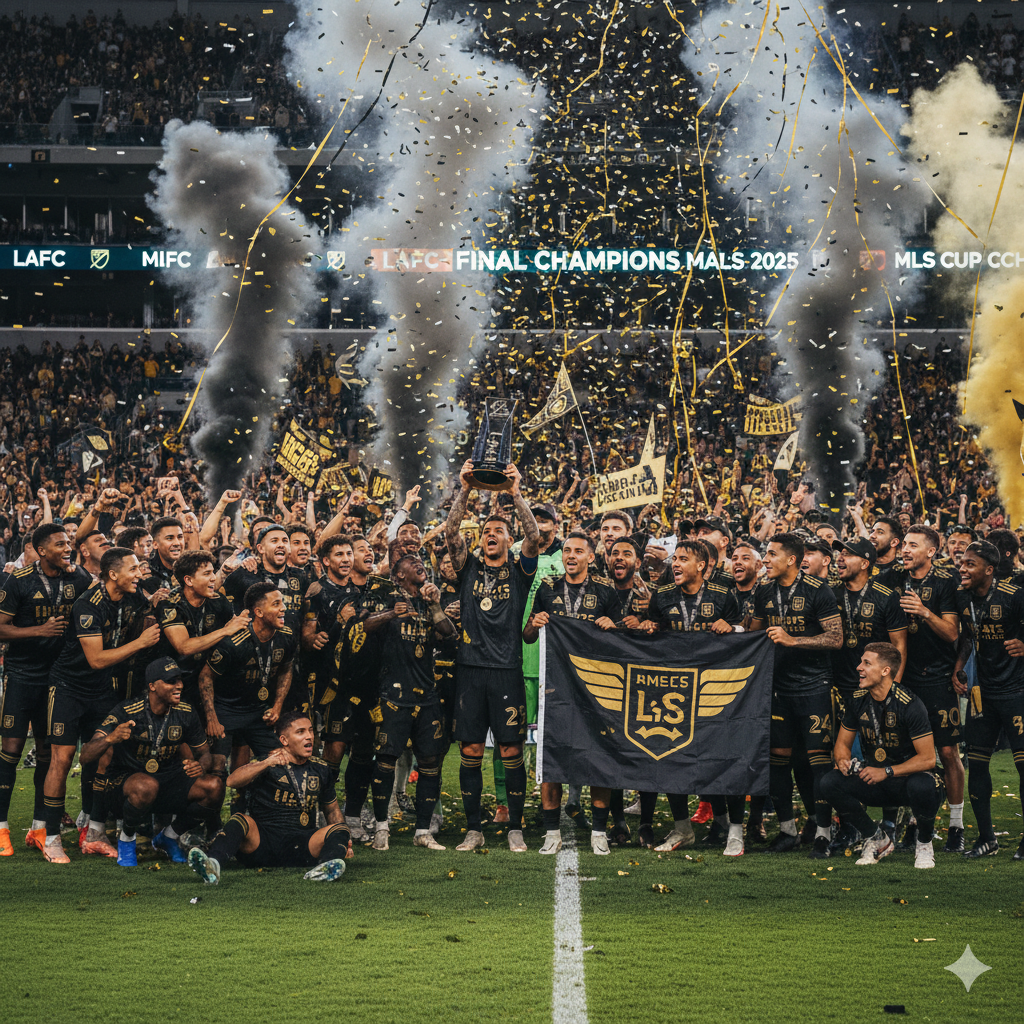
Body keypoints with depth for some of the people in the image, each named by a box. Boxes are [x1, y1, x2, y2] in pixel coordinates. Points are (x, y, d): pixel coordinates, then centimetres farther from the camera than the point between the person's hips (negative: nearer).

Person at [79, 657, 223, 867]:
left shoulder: (186, 713, -5)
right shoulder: (126, 712, -19)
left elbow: (205, 753, 9)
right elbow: (86, 757, -23)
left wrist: (201, 766, -18)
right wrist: (110, 739, -45)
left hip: (168, 781, 4)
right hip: (125, 780, -4)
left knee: (215, 786, -21)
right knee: (147, 786, -40)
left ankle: (169, 837, 5)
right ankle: (126, 840, -9)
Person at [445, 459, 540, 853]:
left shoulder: (519, 570, 8)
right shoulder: (469, 568, 11)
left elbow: (534, 536, -9)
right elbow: (450, 532, -2)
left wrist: (516, 493, -17)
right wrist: (465, 491, -13)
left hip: (507, 670, -1)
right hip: (471, 668, 2)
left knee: (511, 752, -1)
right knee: (471, 752, 2)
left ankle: (515, 829, 7)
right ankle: (473, 829, 9)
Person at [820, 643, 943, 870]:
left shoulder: (909, 704, -19)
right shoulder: (858, 700, -2)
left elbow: (927, 758, -20)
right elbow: (843, 742, 10)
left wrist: (887, 772, -27)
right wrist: (843, 760, -15)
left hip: (909, 777, -5)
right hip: (874, 782, 5)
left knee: (921, 787, -40)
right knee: (830, 783, -19)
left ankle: (924, 843, -7)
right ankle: (878, 839, 0)